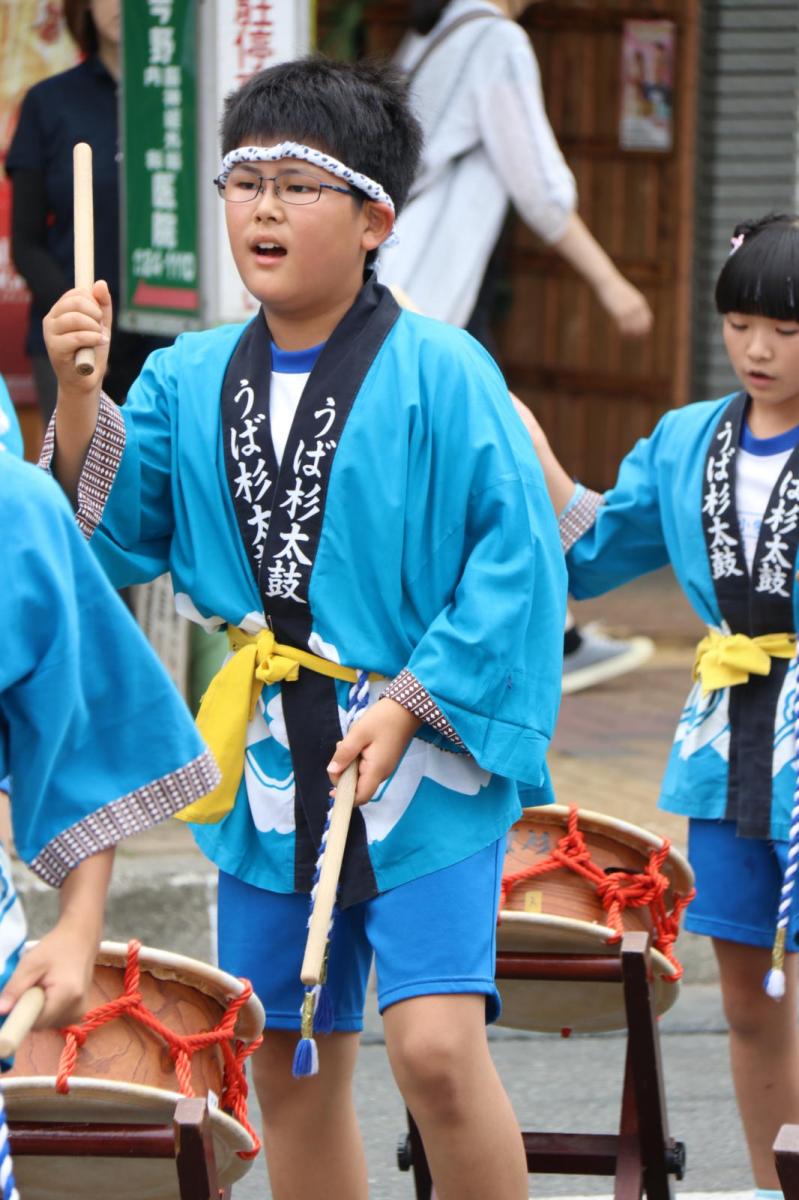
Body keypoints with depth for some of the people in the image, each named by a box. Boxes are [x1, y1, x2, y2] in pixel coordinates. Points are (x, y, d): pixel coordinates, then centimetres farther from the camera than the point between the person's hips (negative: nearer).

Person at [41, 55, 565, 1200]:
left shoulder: (440, 374, -9)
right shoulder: (189, 378, 7)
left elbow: (514, 559, -11)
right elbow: (118, 531, 4)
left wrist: (413, 705, -16)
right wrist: (77, 396, -9)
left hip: (423, 764, -5)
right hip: (268, 773, 5)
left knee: (437, 1046, -19)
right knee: (290, 1069, 12)